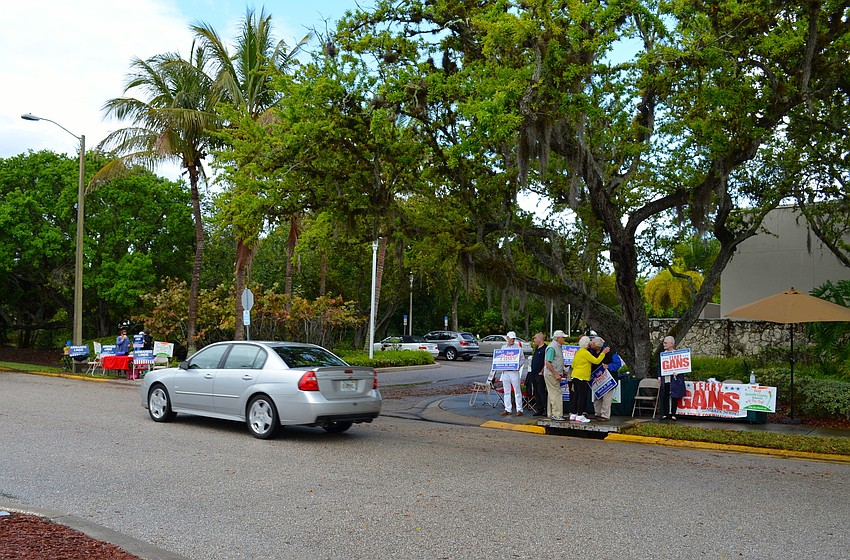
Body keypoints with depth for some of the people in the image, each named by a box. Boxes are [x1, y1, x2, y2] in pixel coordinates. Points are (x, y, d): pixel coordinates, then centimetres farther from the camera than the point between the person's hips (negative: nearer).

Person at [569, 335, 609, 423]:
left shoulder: (578, 352, 16)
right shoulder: (586, 353, -13)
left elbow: (573, 365, 21)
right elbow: (596, 361, -14)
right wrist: (603, 353, -6)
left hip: (575, 376, 9)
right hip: (582, 377, -9)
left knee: (576, 395, 12)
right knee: (582, 396, -5)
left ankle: (573, 415, 15)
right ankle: (579, 416, -3)